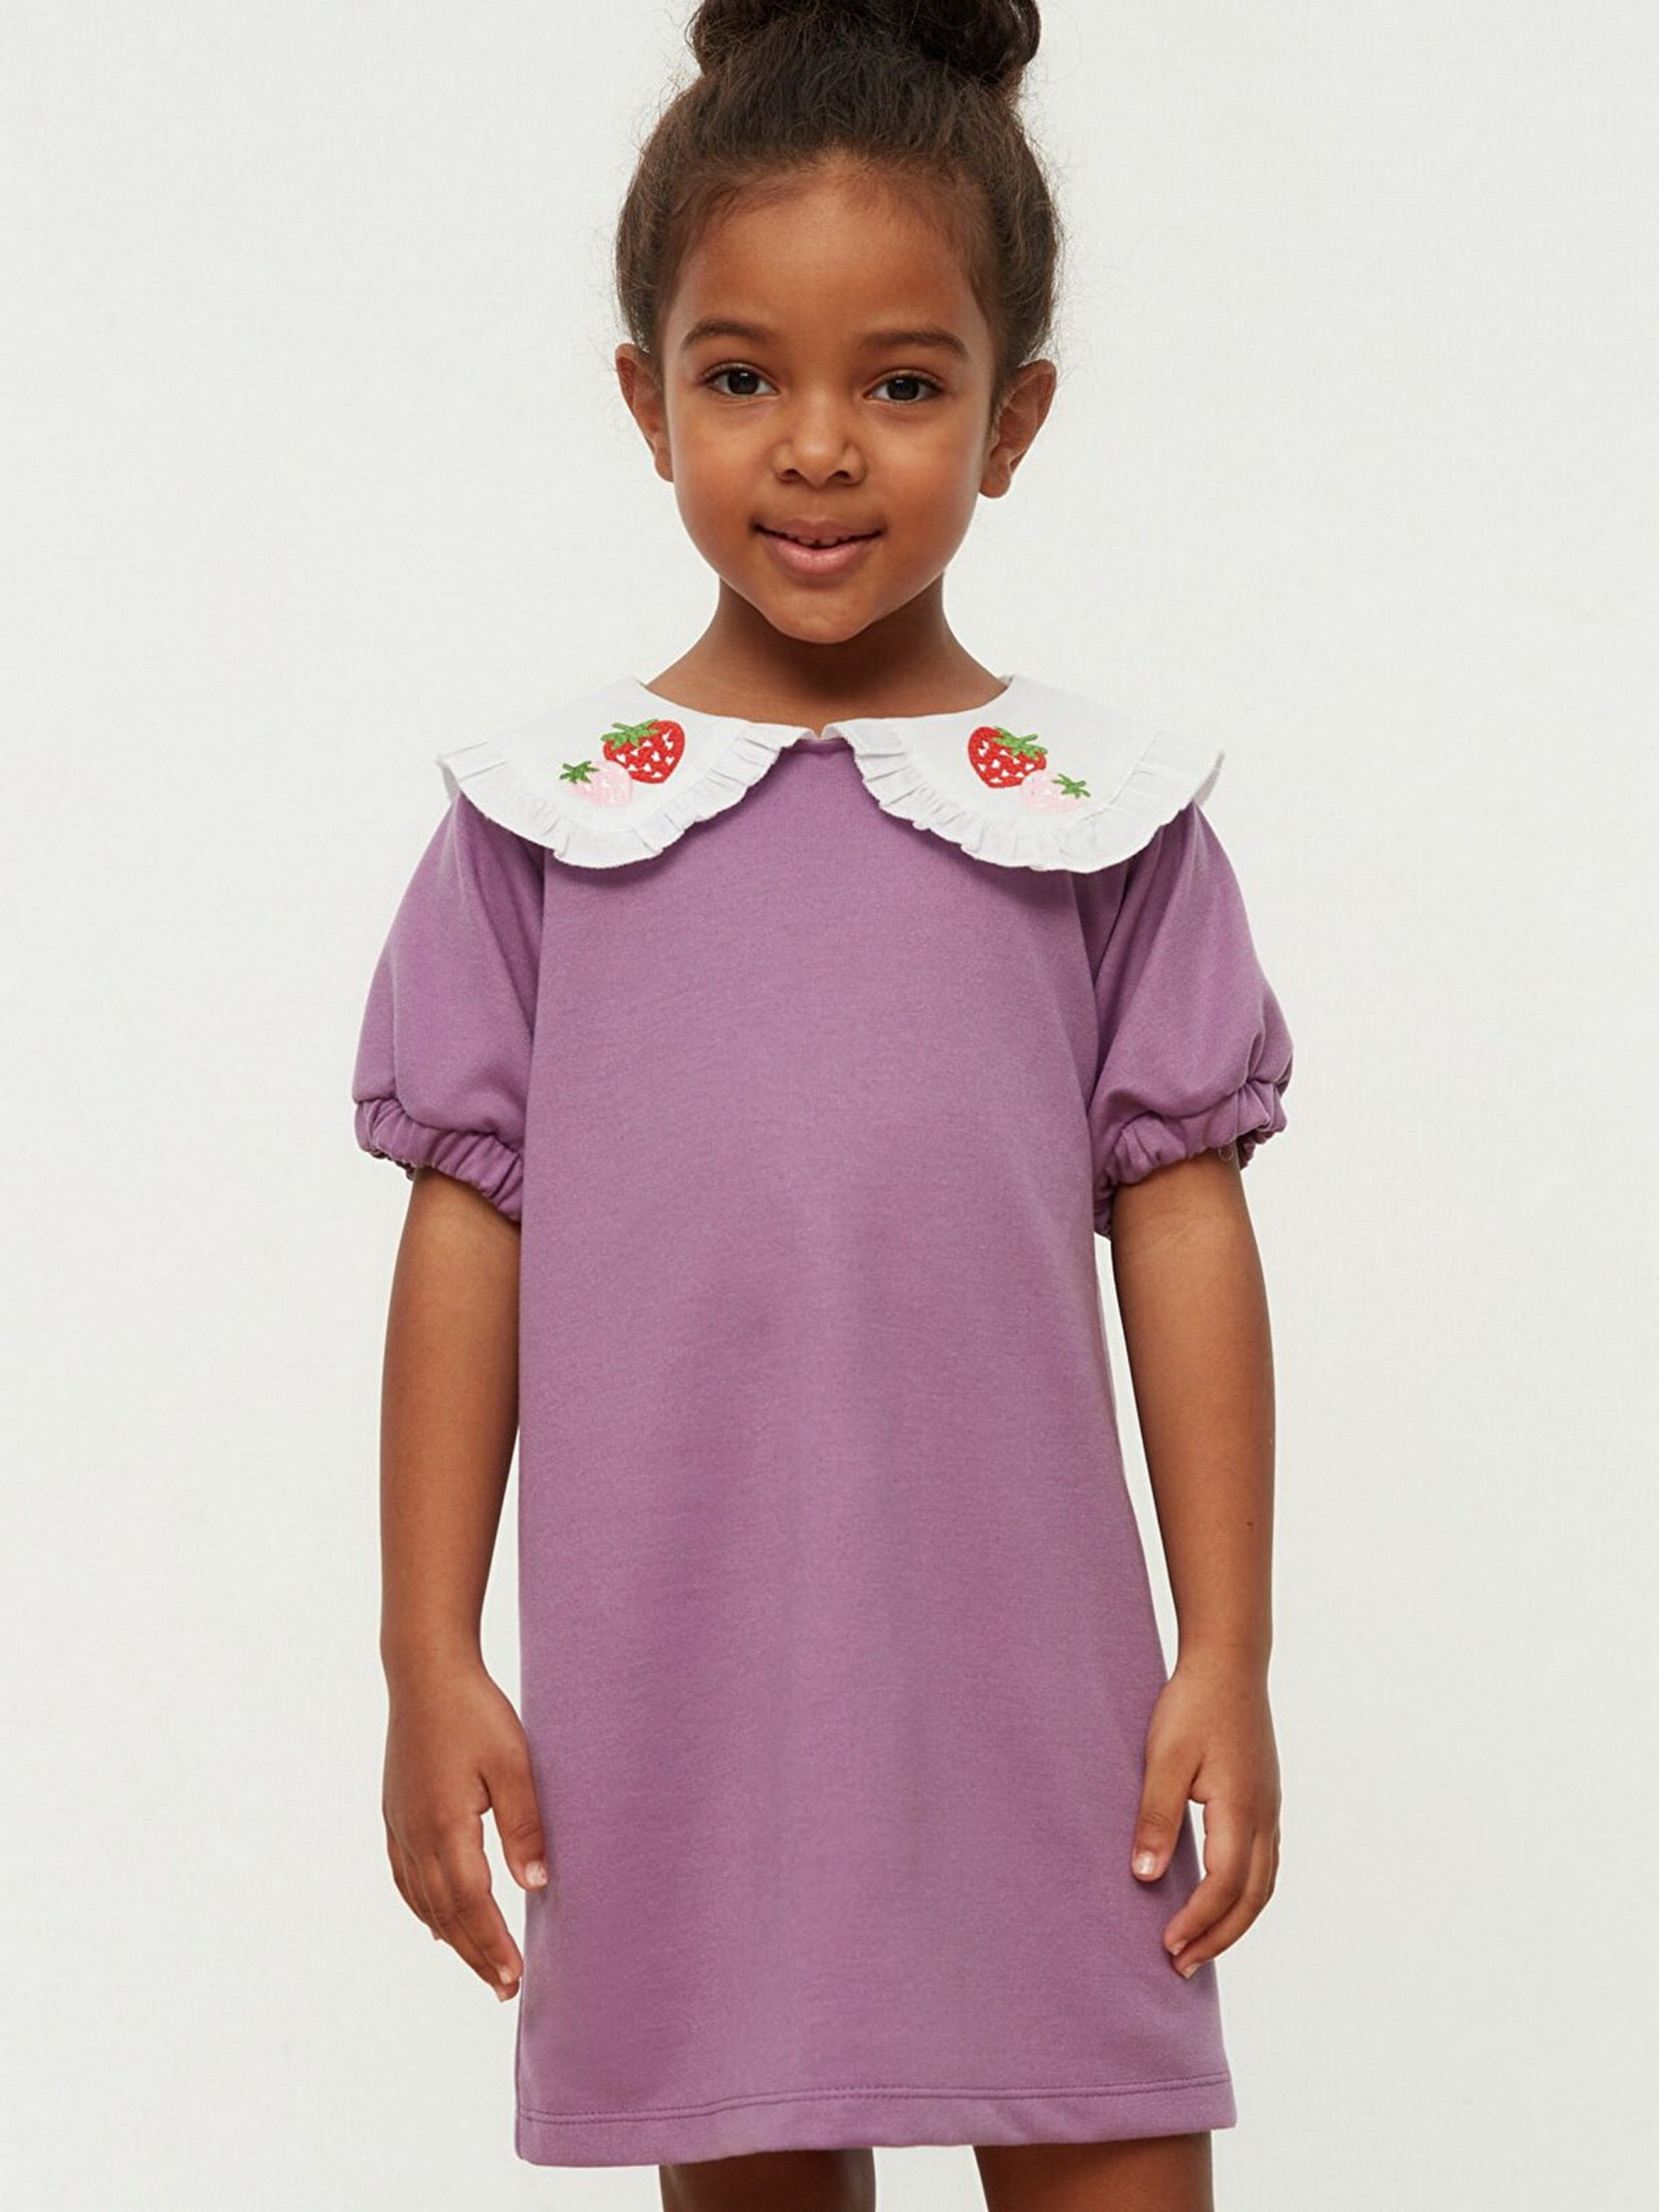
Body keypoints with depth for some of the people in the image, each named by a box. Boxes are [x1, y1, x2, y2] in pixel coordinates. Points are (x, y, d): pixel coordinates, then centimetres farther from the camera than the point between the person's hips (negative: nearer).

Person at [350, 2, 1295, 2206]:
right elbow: (469, 1226, 4)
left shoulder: (1106, 812, 2)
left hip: (1031, 1686, 0)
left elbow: (1182, 1219, 3)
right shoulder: (542, 814, 2)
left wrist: (1228, 1659, 1)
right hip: (674, 1681, 0)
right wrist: (428, 1660, 2)